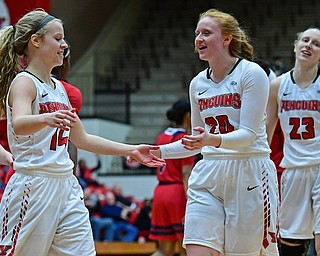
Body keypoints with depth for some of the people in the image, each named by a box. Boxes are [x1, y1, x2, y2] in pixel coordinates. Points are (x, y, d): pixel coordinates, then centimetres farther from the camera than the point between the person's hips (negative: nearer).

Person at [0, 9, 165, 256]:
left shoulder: (58, 87, 17)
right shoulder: (24, 82, -8)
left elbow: (81, 139, 25)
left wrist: (131, 150, 23)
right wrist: (47, 119, -51)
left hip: (66, 187, 8)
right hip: (34, 186, -8)